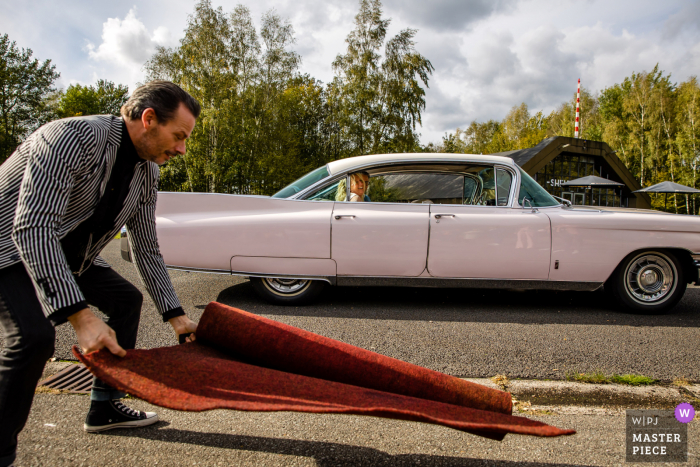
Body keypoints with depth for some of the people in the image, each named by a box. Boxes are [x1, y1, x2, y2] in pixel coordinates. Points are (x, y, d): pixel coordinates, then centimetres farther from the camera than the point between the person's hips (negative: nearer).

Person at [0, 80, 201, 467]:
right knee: (35, 333, -28)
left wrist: (175, 316, 2)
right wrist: (80, 317, -45)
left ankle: (104, 408, 19)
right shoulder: (75, 137, -31)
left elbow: (146, 248, 3)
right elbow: (31, 228, -38)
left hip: (68, 252, 9)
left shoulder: (147, 173, -5)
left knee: (127, 300, 8)